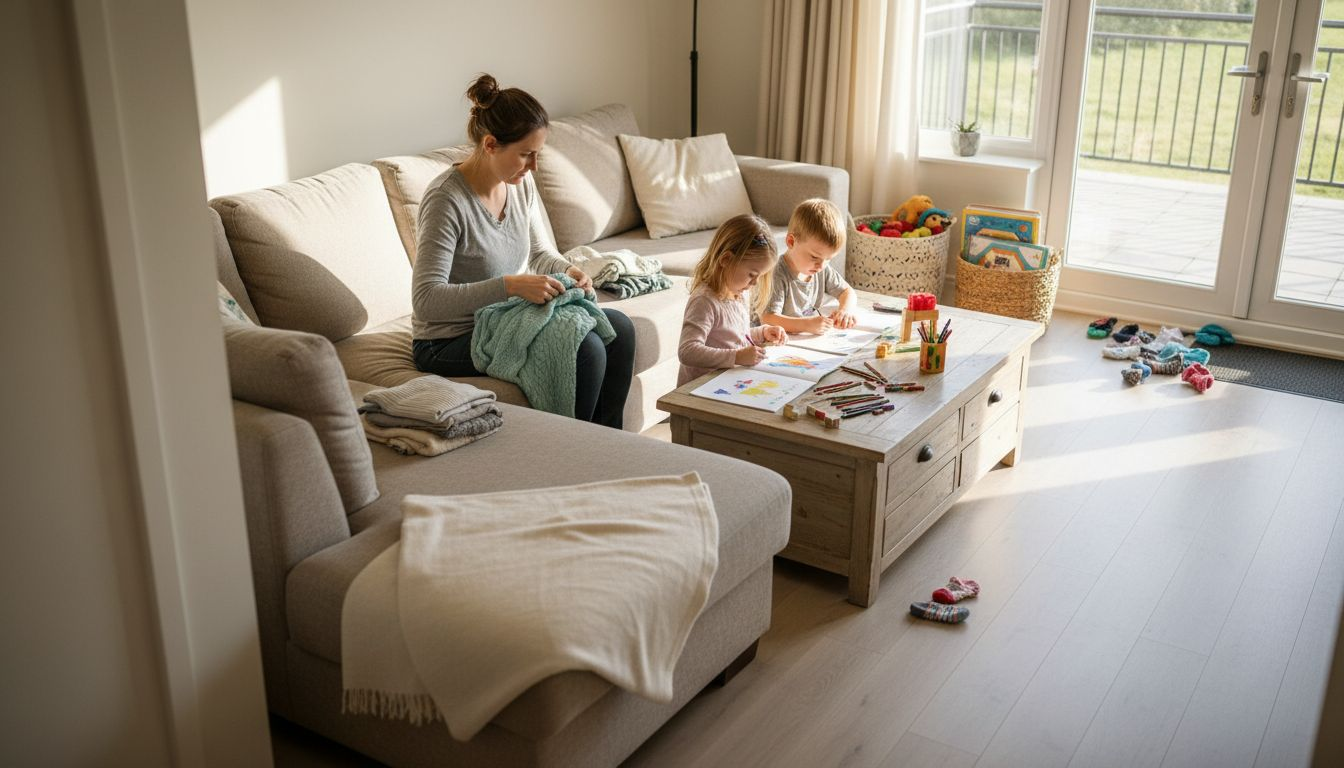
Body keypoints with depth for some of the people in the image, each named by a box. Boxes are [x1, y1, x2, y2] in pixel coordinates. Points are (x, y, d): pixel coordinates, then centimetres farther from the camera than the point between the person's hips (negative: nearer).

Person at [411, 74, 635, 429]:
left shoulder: (521, 184, -1)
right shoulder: (447, 199, -24)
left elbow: (539, 251, 15)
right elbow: (426, 300, -29)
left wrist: (566, 270, -8)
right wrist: (511, 285, -36)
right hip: (450, 342, -8)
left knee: (618, 329, -4)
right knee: (585, 349, -23)